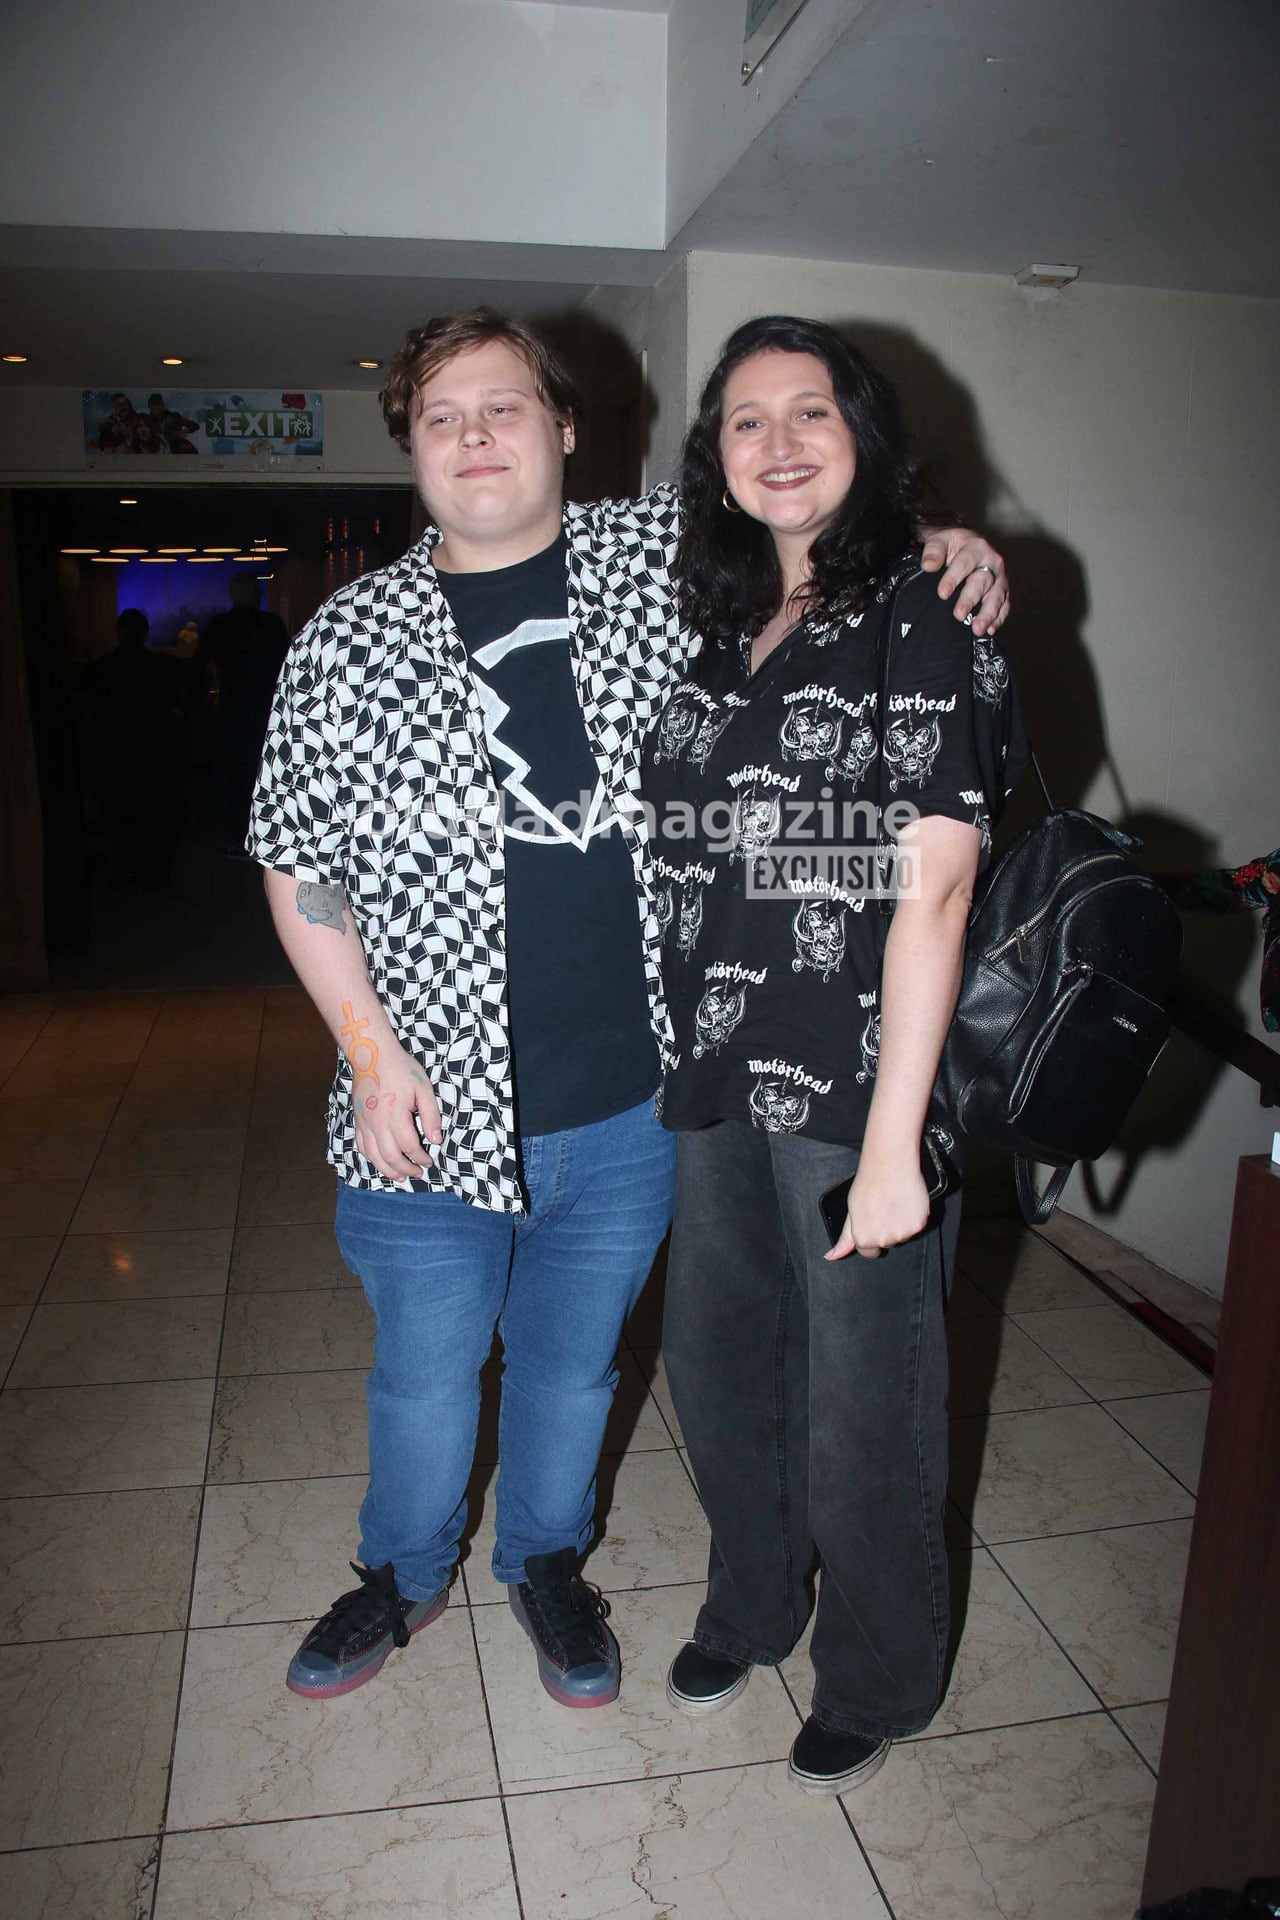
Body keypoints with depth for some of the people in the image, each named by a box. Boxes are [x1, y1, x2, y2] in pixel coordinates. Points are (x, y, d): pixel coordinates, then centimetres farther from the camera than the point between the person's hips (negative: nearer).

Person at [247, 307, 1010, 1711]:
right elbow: (299, 871, 0)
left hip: (630, 1107, 1)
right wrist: (371, 1053, -8)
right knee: (424, 1381, 16)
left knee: (573, 1363, 20)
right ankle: (403, 1573, 47)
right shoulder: (347, 643, -3)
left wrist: (945, 549, -3)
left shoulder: (663, 558, 1)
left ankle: (545, 1560, 49)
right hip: (435, 1110, -1)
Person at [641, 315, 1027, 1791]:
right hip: (718, 1081, 7)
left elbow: (931, 892, -15)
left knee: (861, 1413, 10)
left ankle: (879, 1681, 38)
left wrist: (893, 1144, -18)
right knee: (713, 1364, 21)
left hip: (856, 1096, -6)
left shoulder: (924, 624, -9)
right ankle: (751, 1606, 49)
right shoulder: (721, 630, 11)